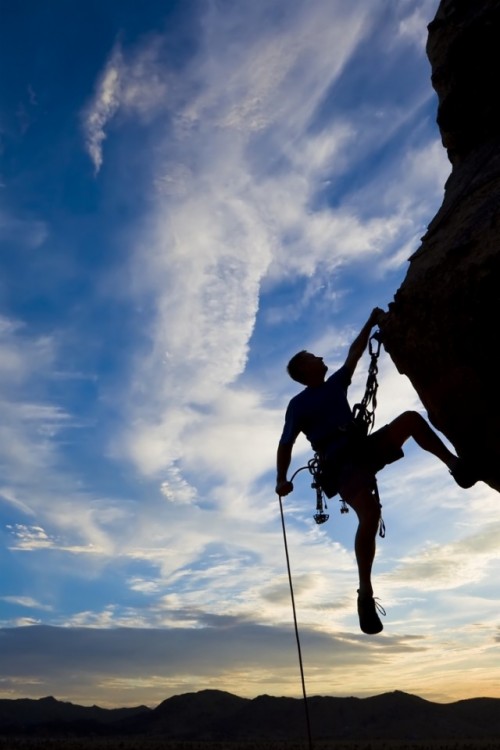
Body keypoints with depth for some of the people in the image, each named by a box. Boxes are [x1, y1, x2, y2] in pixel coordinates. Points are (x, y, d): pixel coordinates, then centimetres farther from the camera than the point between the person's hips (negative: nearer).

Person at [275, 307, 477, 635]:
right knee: (370, 513, -32)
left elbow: (354, 355, 24)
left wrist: (371, 324, 22)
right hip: (341, 466, -7)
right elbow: (286, 445, -4)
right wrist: (282, 479, -16)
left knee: (411, 418, -10)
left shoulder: (335, 384, 18)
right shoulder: (299, 405, 0)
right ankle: (366, 595, -23)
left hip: (365, 449, 7)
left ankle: (456, 464, -8)